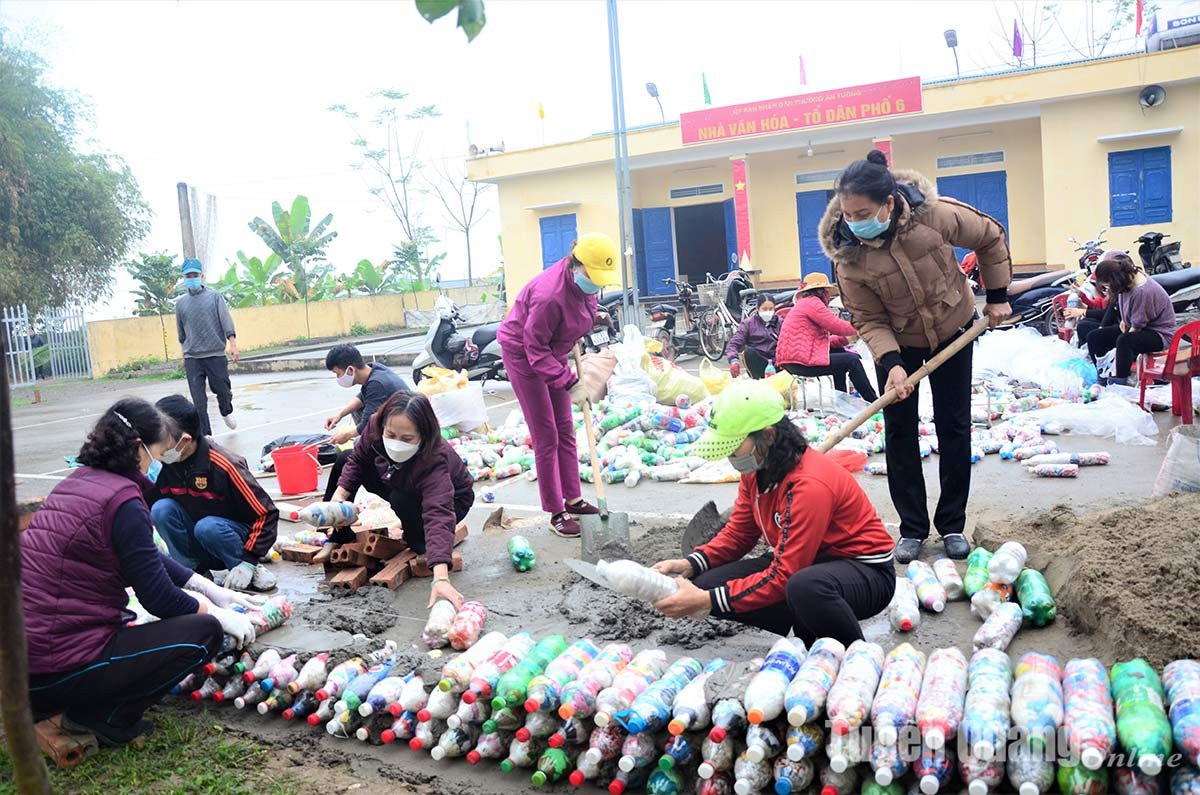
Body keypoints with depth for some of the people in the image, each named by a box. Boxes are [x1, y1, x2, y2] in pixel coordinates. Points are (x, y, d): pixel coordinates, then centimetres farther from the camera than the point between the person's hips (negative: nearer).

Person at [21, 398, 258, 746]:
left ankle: (44, 704, 18)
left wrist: (212, 590, 20)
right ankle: (103, 715, -1)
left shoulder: (79, 481, 10)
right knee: (203, 632, -5)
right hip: (59, 671, -9)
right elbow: (160, 597, -12)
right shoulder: (123, 500, -17)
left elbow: (148, 559, 19)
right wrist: (218, 613, 4)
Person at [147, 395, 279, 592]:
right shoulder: (162, 464, -12)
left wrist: (248, 562, -25)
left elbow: (266, 514, -21)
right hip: (195, 544, 5)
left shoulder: (224, 465, -25)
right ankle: (195, 570, -7)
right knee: (162, 509, -20)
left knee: (208, 527, -35)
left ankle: (249, 570, -11)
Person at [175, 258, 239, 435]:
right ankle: (205, 434, -1)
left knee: (223, 390, 8)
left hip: (216, 354, -1)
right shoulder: (180, 303, 9)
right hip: (192, 358, 1)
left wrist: (233, 345, -14)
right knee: (198, 399, -5)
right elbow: (181, 334, 18)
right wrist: (184, 354, 22)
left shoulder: (215, 297, 2)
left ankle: (226, 412, 41)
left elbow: (227, 322, -4)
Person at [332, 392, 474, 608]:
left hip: (451, 501, -5)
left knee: (401, 501, -35)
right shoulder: (375, 428, -28)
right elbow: (358, 459, -6)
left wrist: (440, 579, -66)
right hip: (399, 486, 6)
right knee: (343, 460, -4)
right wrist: (340, 493, -23)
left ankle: (420, 543, -4)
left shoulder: (434, 461, -44)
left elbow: (438, 515, -55)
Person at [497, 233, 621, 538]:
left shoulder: (581, 281, -12)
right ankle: (556, 513, 4)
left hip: (551, 352, 8)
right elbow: (535, 349, -31)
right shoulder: (549, 295, -36)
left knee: (565, 430, 12)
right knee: (546, 437, -5)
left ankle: (573, 500, 23)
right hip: (522, 355, -8)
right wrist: (570, 383, -32)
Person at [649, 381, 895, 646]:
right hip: (803, 565, 8)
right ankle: (807, 631, 6)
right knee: (707, 584, -8)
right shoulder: (756, 469, -5)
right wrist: (689, 565, -14)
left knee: (806, 587, -43)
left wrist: (706, 601, -30)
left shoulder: (810, 484, -31)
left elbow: (783, 577, -30)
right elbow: (738, 533, 4)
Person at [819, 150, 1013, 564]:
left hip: (953, 330, 0)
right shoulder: (848, 254, -27)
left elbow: (992, 239, -8)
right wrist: (890, 363, -34)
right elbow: (869, 320, -20)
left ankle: (952, 525, 18)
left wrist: (997, 296, -4)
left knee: (954, 427, 5)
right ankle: (912, 529, 11)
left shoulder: (937, 215, -29)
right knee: (899, 431, -1)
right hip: (898, 342, 0)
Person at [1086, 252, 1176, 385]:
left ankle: (1119, 383, -34)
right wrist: (1124, 320, 4)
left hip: (1159, 334, -10)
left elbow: (1137, 326, -24)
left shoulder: (1142, 292, -31)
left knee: (1123, 341, -39)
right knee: (1093, 337, -1)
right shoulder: (1129, 274, -7)